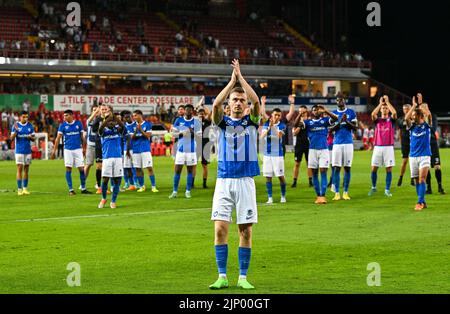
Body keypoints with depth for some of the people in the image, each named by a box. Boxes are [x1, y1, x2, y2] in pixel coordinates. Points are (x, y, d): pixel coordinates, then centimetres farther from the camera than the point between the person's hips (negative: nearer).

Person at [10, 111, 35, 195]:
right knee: (20, 169, -8)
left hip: (28, 151, 3)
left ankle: (25, 188, 13)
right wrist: (16, 130, -22)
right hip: (19, 151, -3)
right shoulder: (16, 125, -3)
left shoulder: (30, 125, 6)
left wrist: (30, 137, -13)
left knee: (26, 169, 6)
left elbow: (34, 138, 9)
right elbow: (12, 138, -7)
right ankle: (19, 189, -7)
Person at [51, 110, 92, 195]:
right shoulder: (63, 125, 0)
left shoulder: (78, 123, 2)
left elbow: (82, 136, 10)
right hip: (68, 149, 0)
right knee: (68, 169, -1)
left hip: (78, 149, 0)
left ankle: (83, 188, 10)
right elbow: (58, 137, -1)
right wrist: (54, 150, -7)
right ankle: (70, 189, 5)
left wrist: (84, 148, 9)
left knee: (81, 169, 0)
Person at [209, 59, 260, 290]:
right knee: (220, 228, -6)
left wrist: (241, 76, -8)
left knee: (246, 231, 0)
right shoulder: (223, 122, 8)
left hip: (245, 181, 0)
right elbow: (216, 104, -12)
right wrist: (232, 80, -10)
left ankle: (243, 277, 8)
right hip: (224, 181, 0)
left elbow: (257, 101, -11)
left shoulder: (251, 122, 7)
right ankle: (222, 277, 1)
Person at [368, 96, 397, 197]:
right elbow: (373, 114, -13)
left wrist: (387, 101, -9)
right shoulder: (377, 120, 9)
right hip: (378, 146, 1)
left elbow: (394, 113, -15)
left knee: (389, 169, -3)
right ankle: (373, 187, 18)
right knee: (374, 169, 1)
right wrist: (380, 103, -9)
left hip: (389, 147, -1)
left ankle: (387, 190, 3)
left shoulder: (391, 119, 6)